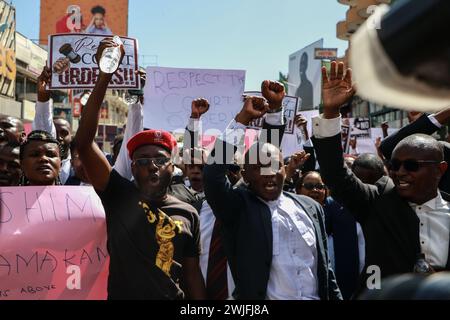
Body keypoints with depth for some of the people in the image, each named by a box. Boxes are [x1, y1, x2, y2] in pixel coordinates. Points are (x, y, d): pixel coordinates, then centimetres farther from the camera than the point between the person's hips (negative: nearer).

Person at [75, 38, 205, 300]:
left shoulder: (188, 214, 0)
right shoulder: (119, 196, -7)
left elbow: (193, 274, 6)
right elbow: (84, 141, -18)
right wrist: (105, 75, -24)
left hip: (174, 296, 2)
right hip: (121, 294, -2)